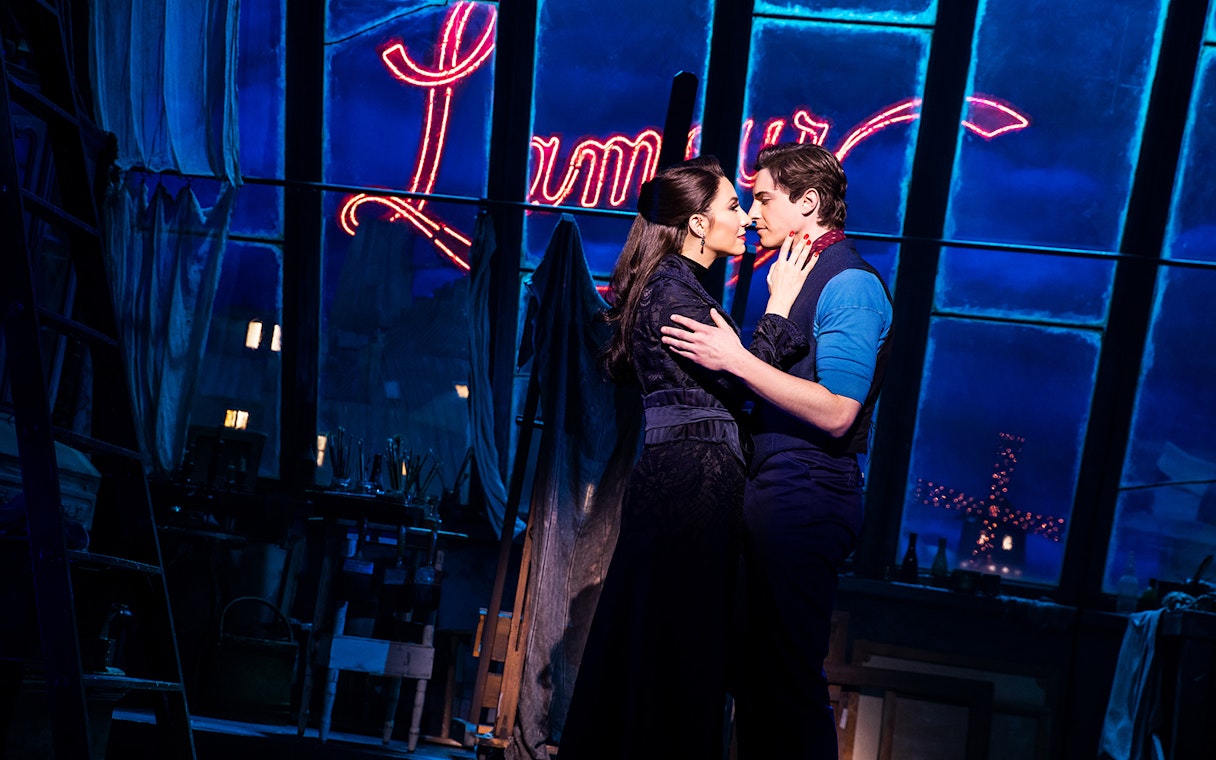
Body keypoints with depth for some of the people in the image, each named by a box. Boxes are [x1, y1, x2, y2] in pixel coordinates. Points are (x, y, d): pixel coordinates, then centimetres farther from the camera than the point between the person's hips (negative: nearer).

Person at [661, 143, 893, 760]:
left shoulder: (849, 283, -11)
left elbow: (835, 412, -20)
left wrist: (736, 360, -20)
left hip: (804, 500, -9)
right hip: (772, 494, 9)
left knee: (788, 673, -1)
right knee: (756, 663, 16)